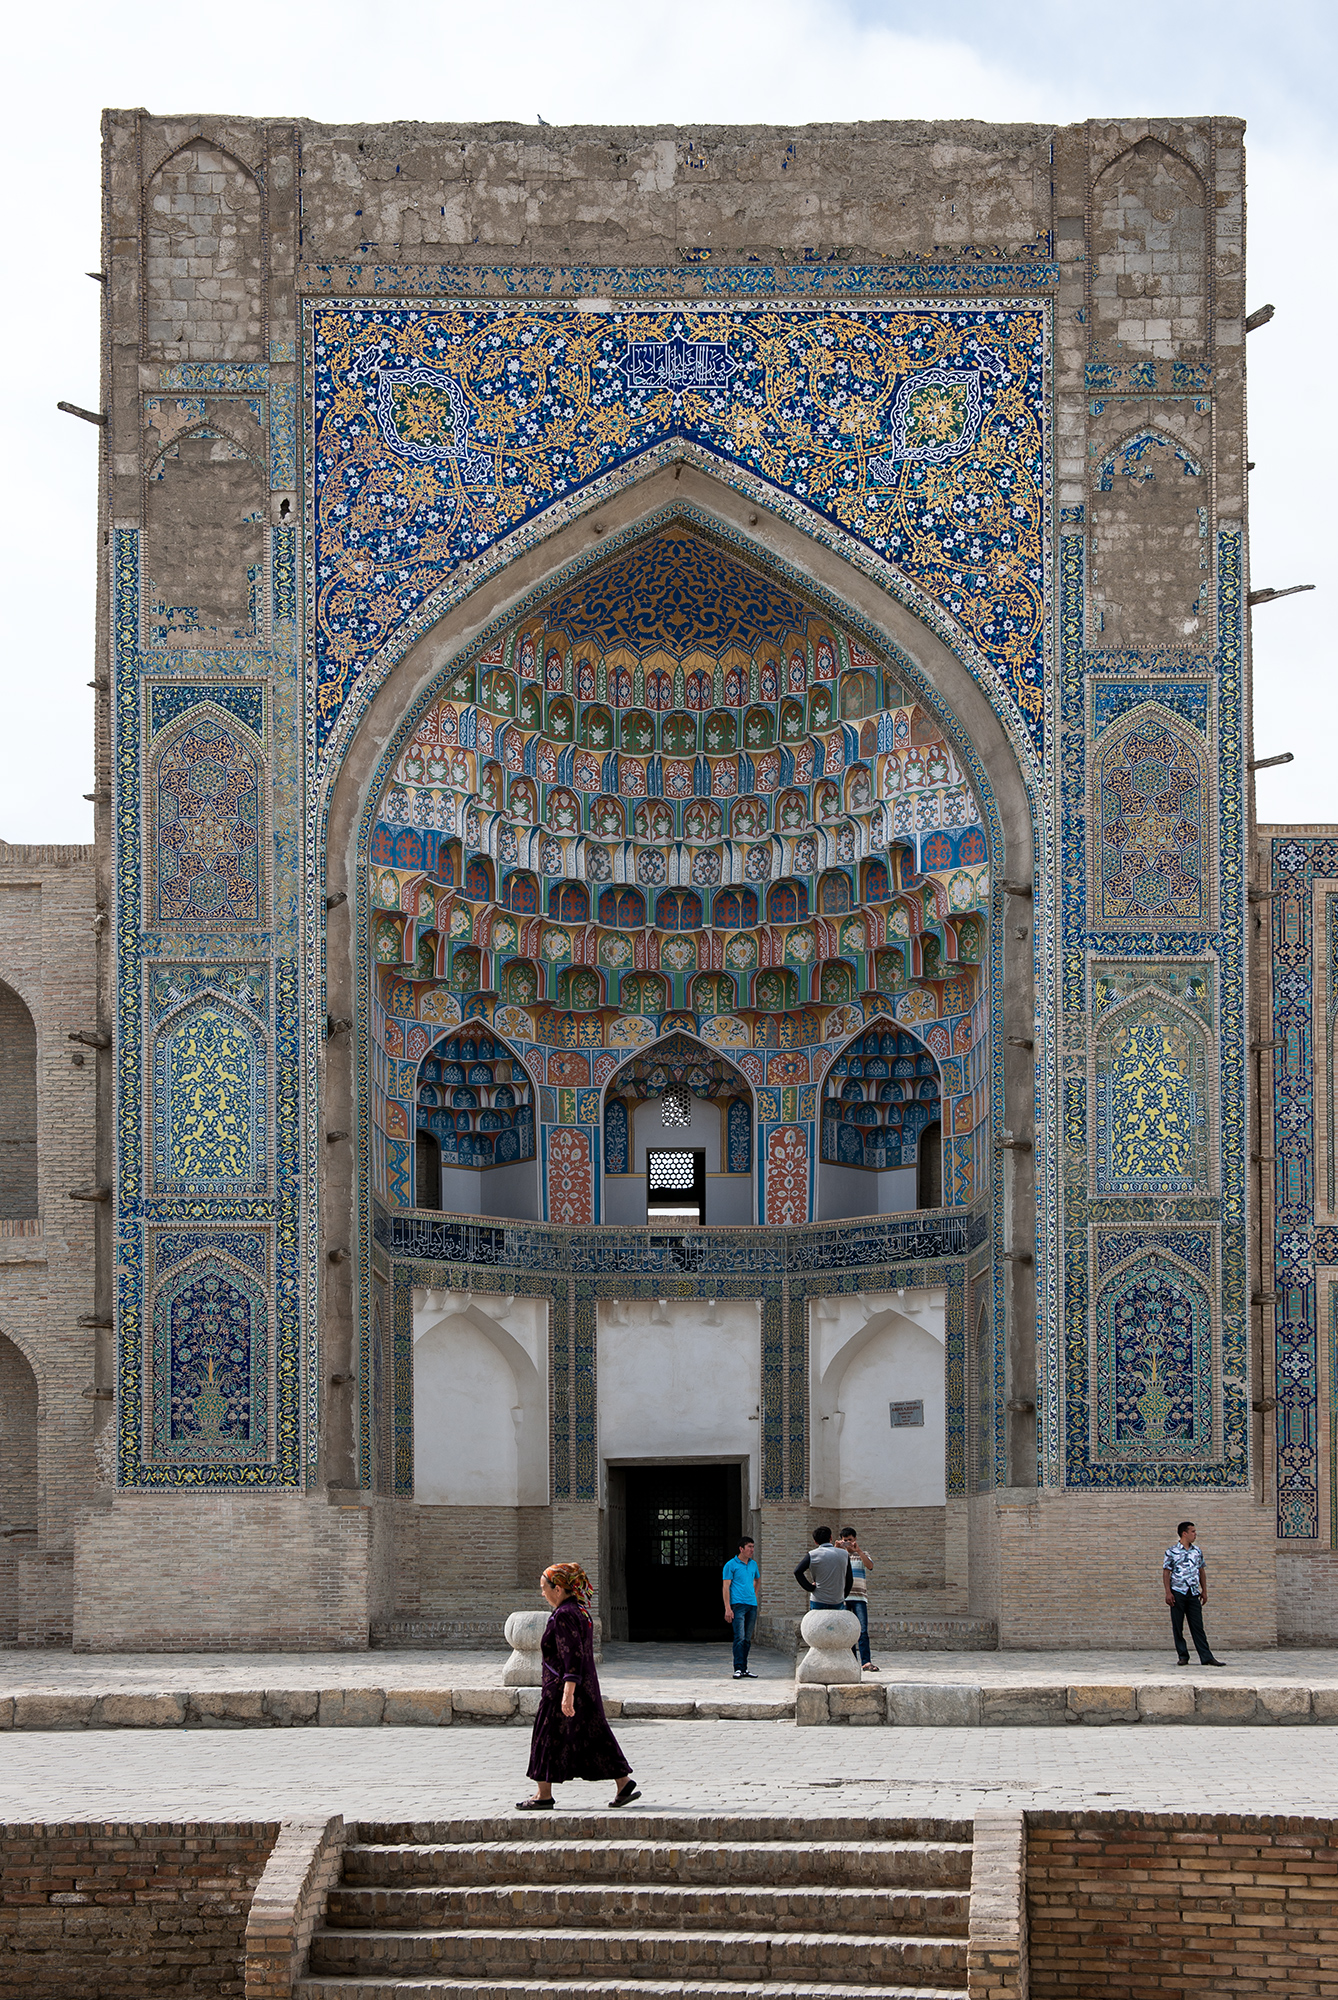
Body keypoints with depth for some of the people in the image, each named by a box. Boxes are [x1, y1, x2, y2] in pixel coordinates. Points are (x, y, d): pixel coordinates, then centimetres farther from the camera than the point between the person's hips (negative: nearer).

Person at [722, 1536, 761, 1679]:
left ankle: (745, 1668, 13)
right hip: (738, 1604, -6)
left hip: (752, 1605, 6)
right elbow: (725, 1587, -5)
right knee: (739, 1637, -13)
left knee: (748, 1639, 8)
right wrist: (727, 1608, -13)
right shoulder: (731, 1565, -2)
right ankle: (738, 1668, -15)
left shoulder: (753, 1564, 16)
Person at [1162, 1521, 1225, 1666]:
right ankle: (1183, 1656, 8)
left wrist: (1204, 1591, 13)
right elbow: (1166, 1573, -2)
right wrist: (1168, 1593, -10)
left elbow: (1202, 1571, 19)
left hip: (1193, 1593, 3)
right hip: (1178, 1593, -3)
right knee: (1178, 1627, 1)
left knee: (1197, 1626, 0)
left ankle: (1206, 1657, -3)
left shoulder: (1197, 1551, 12)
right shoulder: (1172, 1552, -2)